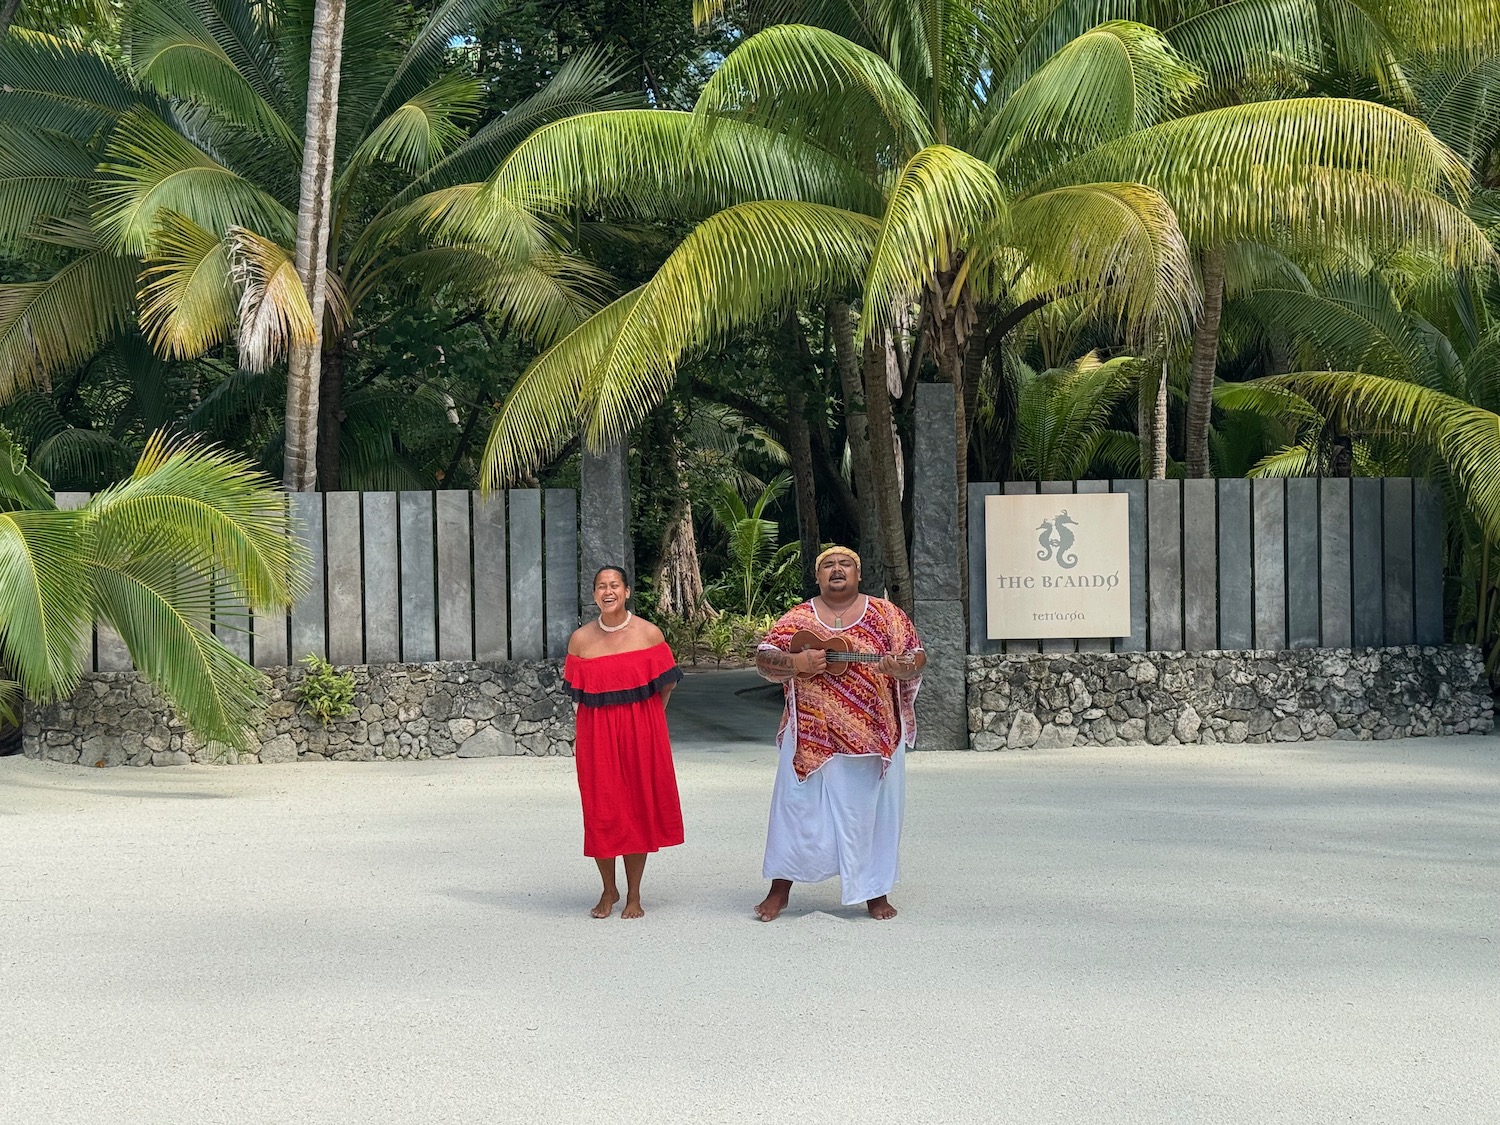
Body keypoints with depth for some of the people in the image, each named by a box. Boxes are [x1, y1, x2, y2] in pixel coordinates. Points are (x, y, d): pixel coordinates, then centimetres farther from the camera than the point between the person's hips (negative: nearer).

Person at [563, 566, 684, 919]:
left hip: (641, 731, -1)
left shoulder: (649, 633, -3)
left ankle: (634, 895, 15)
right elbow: (576, 692, 11)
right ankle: (609, 890, 19)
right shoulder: (581, 639, 1)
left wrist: (642, 717, 9)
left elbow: (666, 683, 7)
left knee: (639, 808, 3)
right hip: (596, 733, 1)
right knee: (600, 811, 1)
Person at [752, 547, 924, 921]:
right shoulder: (798, 619, 5)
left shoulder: (885, 615, 3)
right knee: (798, 806, 1)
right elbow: (763, 660, 1)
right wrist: (796, 661, -17)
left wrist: (901, 666, -22)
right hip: (812, 733, 0)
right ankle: (780, 890, 11)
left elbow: (916, 660, 1)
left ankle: (875, 892, 17)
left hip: (873, 734, 0)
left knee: (869, 809, 4)